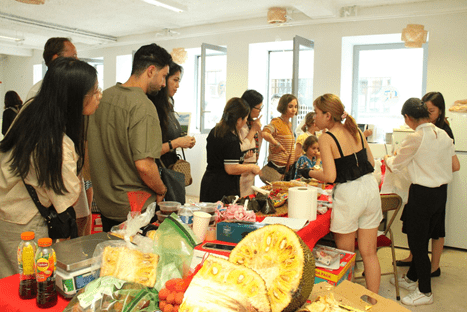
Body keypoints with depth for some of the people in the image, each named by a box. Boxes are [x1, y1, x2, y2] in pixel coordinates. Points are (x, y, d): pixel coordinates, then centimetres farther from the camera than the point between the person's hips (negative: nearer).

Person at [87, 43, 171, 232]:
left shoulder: (103, 97, 4)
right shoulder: (143, 106, -21)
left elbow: (88, 144, 14)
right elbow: (144, 165, -27)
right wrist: (161, 190, -8)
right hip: (134, 209, -8)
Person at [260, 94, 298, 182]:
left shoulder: (289, 124, 13)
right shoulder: (277, 122, -13)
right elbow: (264, 133, -34)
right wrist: (277, 144, -24)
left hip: (288, 168, 8)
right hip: (276, 168, -8)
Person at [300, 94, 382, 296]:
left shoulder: (326, 138, -11)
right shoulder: (355, 130, 8)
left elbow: (330, 176, -17)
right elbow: (371, 162, 13)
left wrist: (309, 173, -1)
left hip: (348, 194, -6)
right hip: (370, 187, 7)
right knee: (369, 253, 15)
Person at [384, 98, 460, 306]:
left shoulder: (415, 139, -19)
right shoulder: (443, 135, 2)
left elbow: (394, 166, -7)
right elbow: (455, 166, 10)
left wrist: (387, 158, 15)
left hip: (422, 195, -8)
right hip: (441, 192, 8)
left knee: (417, 242, 6)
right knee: (422, 239, 20)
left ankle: (425, 292, 19)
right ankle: (411, 278, 38)